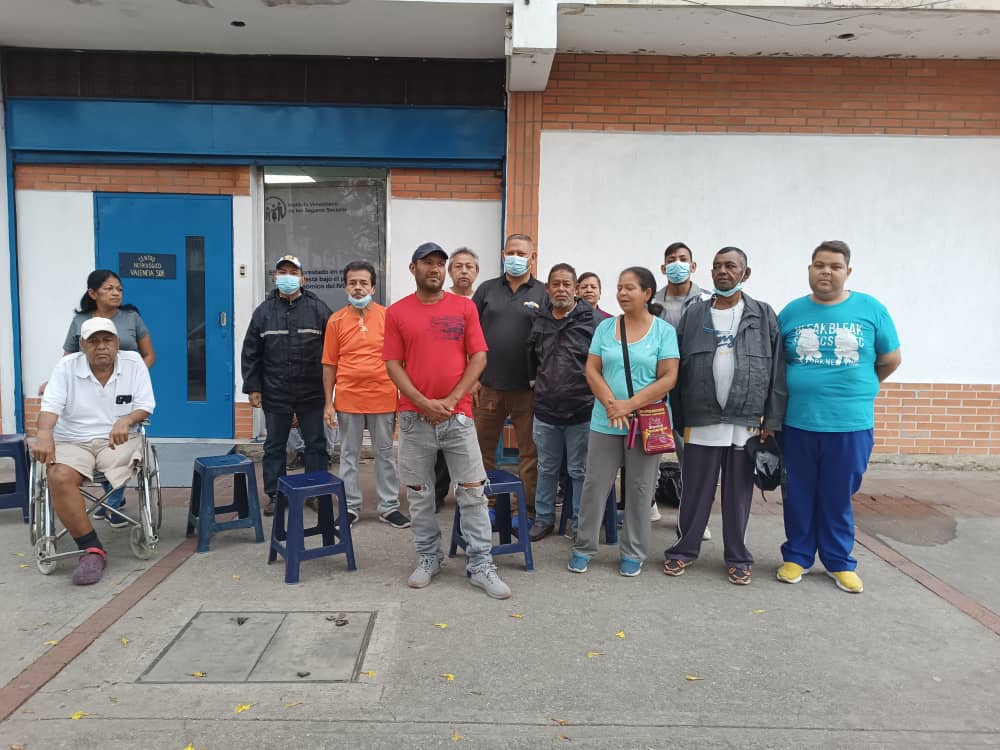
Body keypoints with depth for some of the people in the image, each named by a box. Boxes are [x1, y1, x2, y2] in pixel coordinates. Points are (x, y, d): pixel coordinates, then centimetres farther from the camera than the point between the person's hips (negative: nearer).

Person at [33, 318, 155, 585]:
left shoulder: (134, 362, 5)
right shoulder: (67, 366, 4)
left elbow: (145, 406, 1)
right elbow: (50, 405, -7)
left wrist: (126, 420, -22)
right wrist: (44, 433, -29)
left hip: (118, 440, 0)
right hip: (72, 442, 0)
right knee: (59, 477, -32)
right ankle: (92, 549, -23)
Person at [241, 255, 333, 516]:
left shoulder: (318, 309, -1)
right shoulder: (264, 311, 5)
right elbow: (251, 353, 6)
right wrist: (252, 388, 1)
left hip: (311, 394, -1)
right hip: (275, 394, 2)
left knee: (316, 444, 7)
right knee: (274, 446, 11)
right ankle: (274, 494, 22)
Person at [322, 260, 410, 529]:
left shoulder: (388, 317, -2)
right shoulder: (336, 320, 1)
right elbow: (329, 364, 3)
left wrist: (402, 396, 0)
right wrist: (328, 403, 1)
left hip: (383, 398, -1)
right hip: (348, 399, 1)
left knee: (385, 453, 10)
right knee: (349, 454, 11)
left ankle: (389, 506, 21)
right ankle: (350, 506, 23)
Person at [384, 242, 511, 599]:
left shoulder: (465, 307, 3)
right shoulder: (397, 312, 4)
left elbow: (479, 358, 0)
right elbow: (393, 363, 0)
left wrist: (450, 400, -9)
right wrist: (423, 403, -12)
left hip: (458, 414, 0)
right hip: (414, 416, 1)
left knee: (473, 491, 2)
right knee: (419, 493, 9)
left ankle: (481, 566, 11)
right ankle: (428, 559, 25)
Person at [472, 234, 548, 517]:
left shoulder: (542, 294, 4)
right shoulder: (487, 289, 9)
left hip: (527, 388, -2)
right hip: (488, 385, 2)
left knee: (530, 452, 6)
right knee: (482, 450, 11)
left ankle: (530, 507, 17)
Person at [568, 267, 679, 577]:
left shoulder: (664, 330, -3)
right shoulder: (605, 327, 6)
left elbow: (668, 378, -9)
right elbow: (592, 370, 3)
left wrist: (629, 405, -16)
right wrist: (611, 404, -13)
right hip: (605, 422, 2)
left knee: (639, 489, 7)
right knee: (595, 485, 6)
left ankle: (632, 552, 22)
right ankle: (583, 547, 21)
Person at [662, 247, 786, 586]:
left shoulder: (763, 315, 4)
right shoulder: (694, 314, 5)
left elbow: (777, 370, 1)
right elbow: (678, 369, 3)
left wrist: (772, 420, -4)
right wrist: (677, 418, -1)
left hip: (746, 422, 0)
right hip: (701, 421, 0)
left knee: (739, 494, 10)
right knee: (695, 491, 8)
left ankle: (737, 557, 24)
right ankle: (684, 550, 23)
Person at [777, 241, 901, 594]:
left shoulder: (871, 309, 0)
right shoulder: (791, 312, 2)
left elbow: (891, 360, 9)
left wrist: (855, 388, 16)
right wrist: (804, 388, 8)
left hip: (851, 424, 0)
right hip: (798, 422, 1)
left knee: (838, 499, 11)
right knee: (799, 496, 11)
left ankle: (839, 562, 27)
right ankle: (797, 556, 27)